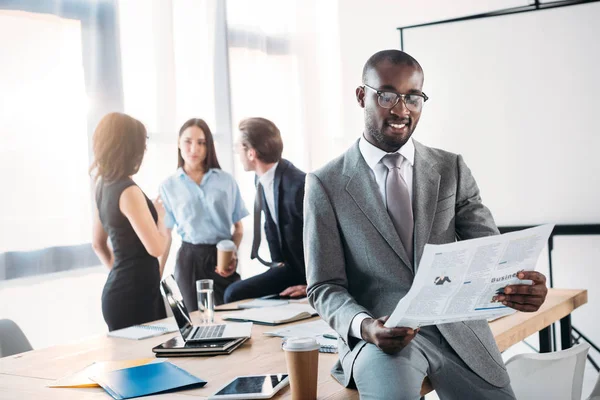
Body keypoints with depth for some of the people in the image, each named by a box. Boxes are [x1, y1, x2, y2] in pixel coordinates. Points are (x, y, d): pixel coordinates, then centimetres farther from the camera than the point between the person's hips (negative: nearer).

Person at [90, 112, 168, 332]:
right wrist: (160, 214, -2)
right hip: (135, 293, -9)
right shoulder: (128, 191, -17)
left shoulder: (103, 185, 10)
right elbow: (156, 247, -18)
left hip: (119, 288, 9)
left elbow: (98, 243, 19)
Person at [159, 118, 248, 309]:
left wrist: (233, 253, -10)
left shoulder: (226, 180, 4)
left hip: (222, 258, 0)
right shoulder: (168, 186, 3)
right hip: (190, 259, 0)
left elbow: (238, 227, 8)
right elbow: (164, 236, 6)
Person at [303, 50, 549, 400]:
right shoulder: (326, 184, 1)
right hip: (381, 333, -4)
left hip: (457, 328, 4)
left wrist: (517, 283, -22)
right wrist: (363, 325, -22)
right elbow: (325, 287, -1)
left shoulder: (452, 169, 8)